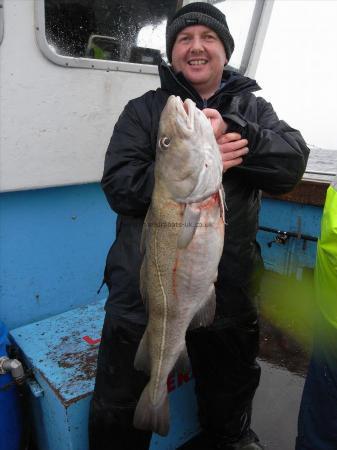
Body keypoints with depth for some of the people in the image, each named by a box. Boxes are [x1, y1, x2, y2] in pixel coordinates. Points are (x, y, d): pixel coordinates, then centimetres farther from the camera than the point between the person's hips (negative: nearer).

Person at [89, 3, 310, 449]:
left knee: (231, 394, 27)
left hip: (230, 289, 3)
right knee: (119, 412, 13)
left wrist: (231, 130, -24)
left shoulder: (252, 107, 8)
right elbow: (119, 186, -10)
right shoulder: (143, 110, 2)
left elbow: (293, 162, -8)